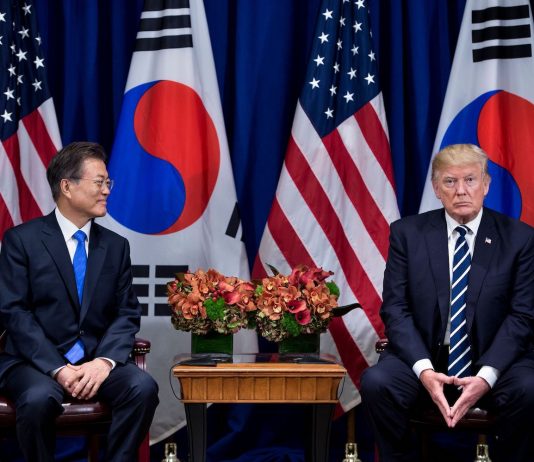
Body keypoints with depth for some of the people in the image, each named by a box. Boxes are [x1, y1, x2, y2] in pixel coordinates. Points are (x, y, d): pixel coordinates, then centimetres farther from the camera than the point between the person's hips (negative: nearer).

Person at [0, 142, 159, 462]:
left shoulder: (116, 246, 12)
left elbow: (127, 313, 7)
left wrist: (105, 360, -14)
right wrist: (58, 368, -19)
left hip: (97, 360, 3)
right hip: (37, 362, -3)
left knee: (143, 387, -27)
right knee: (39, 398, -36)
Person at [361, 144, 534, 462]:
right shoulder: (407, 233, 2)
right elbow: (395, 308, -4)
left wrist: (486, 376, -19)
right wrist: (424, 370, -20)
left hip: (495, 362, 0)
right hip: (424, 358, 1)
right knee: (376, 382, -28)